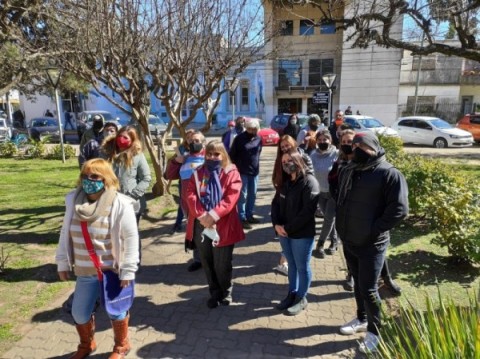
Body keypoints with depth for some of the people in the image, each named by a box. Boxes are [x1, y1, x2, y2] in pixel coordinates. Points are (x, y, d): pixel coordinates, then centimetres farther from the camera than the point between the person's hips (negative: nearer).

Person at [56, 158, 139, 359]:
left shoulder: (120, 204, -18)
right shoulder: (74, 200, -3)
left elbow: (131, 238, -15)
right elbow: (66, 233, 7)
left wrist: (128, 270, -15)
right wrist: (63, 262, 9)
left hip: (113, 270, -5)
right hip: (85, 271, 5)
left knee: (116, 311, 13)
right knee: (79, 313, 18)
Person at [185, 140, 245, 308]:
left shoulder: (231, 173, -3)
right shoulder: (198, 173, 8)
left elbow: (231, 198, -14)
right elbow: (191, 195, -2)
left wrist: (213, 215, -22)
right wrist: (201, 215, -17)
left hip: (223, 226, -3)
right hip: (201, 225, 4)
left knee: (222, 264, 7)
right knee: (207, 263, 15)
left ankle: (226, 292, 32)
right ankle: (215, 292, 35)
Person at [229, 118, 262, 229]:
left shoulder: (259, 139, 2)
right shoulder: (239, 138, -10)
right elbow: (232, 154, -6)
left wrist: (256, 164, 14)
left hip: (254, 171, 5)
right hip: (242, 172, -5)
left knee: (252, 195, 13)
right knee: (242, 195, 0)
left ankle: (249, 216, 26)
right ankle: (242, 218, 7)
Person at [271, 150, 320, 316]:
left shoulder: (309, 182, -14)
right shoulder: (285, 182, 10)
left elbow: (307, 211, -21)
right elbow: (275, 203, 9)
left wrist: (288, 228, -17)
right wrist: (276, 224, -8)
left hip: (302, 234, -6)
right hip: (284, 233, 7)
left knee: (302, 267, 9)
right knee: (291, 264, 19)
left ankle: (301, 299, 26)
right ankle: (292, 294, 36)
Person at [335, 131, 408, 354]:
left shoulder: (389, 174, -15)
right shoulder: (347, 171, 8)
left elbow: (400, 209, -19)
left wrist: (374, 229, -17)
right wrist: (341, 224, 11)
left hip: (372, 244, -6)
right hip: (349, 241, 7)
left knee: (368, 288, 2)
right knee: (358, 284, 21)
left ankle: (374, 331, 24)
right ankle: (362, 319, 40)